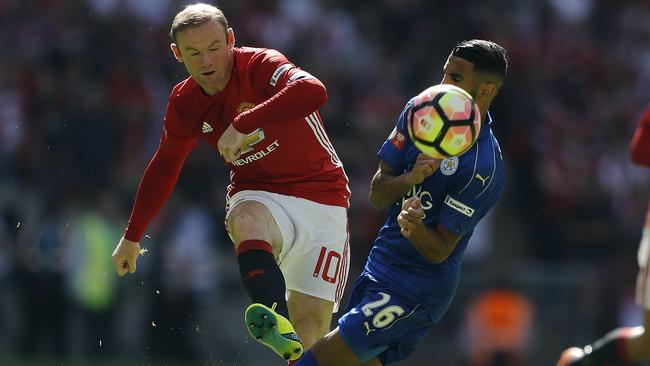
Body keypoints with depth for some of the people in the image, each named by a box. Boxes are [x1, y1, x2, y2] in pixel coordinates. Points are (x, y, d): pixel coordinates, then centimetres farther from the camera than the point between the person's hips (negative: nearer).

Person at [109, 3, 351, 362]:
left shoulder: (259, 66, -16)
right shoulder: (184, 103, 2)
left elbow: (313, 92, -38)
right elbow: (163, 168, 20)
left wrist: (242, 124, -41)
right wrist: (131, 237, 27)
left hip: (322, 200, -2)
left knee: (312, 325, -13)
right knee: (248, 222, -36)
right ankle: (279, 327, -60)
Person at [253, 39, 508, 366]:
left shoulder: (484, 168, -20)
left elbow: (439, 251, -17)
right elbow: (377, 194, 2)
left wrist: (415, 227, -39)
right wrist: (411, 177, -19)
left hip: (414, 292, -8)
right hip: (380, 267, 8)